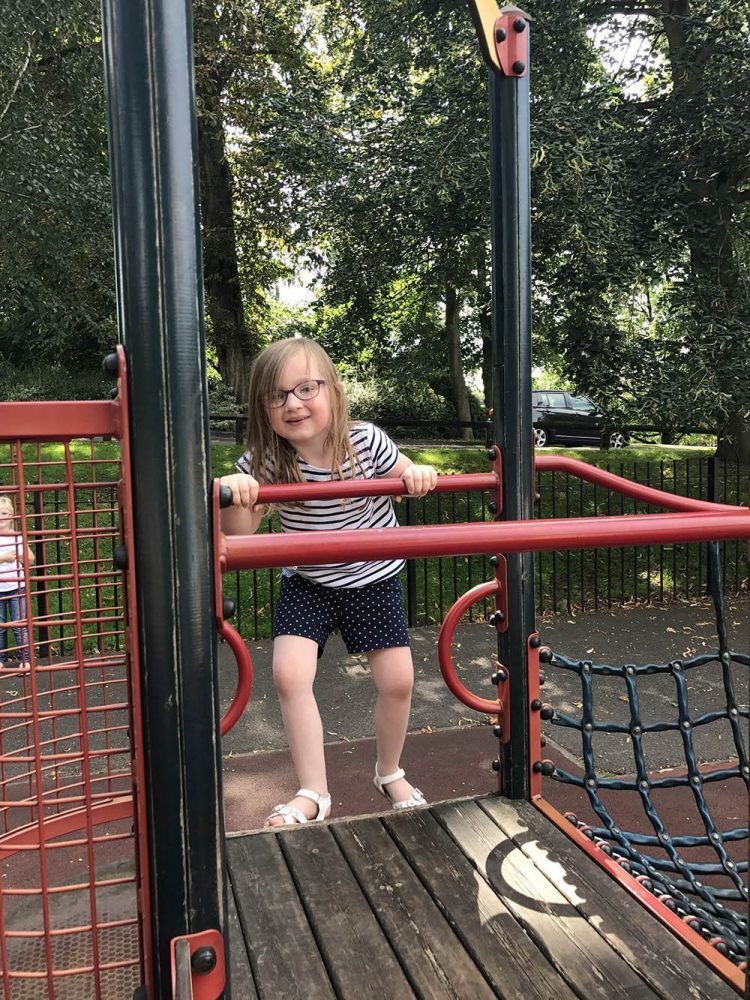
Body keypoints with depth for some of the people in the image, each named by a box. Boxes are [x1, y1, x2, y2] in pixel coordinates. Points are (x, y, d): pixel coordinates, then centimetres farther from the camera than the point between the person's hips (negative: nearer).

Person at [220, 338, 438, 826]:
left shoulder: (366, 441, -19)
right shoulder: (265, 461, -18)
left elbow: (405, 478, 0)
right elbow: (240, 533, -19)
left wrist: (420, 473, -24)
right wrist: (232, 493, -38)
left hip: (373, 580, 0)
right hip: (307, 584, 1)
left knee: (398, 680, -3)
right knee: (289, 674, -16)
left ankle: (391, 773, 28)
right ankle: (314, 793, 4)